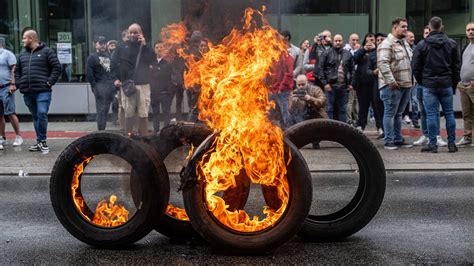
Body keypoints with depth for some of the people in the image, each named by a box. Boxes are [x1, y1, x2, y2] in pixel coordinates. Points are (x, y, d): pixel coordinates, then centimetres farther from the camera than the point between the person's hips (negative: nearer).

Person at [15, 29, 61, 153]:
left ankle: (41, 141, -7)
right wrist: (19, 84, 9)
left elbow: (57, 68, -4)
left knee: (42, 114, -16)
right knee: (35, 117, 9)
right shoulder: (22, 55, 18)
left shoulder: (47, 52, 1)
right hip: (27, 92, 6)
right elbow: (17, 71, 24)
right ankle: (40, 141, 15)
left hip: (42, 91, -6)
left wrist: (49, 82, -11)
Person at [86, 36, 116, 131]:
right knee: (101, 110, -8)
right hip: (100, 86, -6)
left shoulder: (108, 56, 21)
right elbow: (89, 73, -7)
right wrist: (94, 87, -13)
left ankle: (103, 130, 16)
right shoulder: (92, 57, 1)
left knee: (106, 110, 9)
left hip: (111, 86, 6)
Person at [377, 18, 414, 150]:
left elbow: (410, 62, 27)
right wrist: (391, 81, -24)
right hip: (392, 85, -9)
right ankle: (388, 141, 2)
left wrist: (412, 79, 18)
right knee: (390, 113, -3)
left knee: (398, 113, 14)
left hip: (406, 84, 9)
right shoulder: (387, 44, -12)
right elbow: (383, 63, -21)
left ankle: (398, 139, 21)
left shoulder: (405, 43, 19)